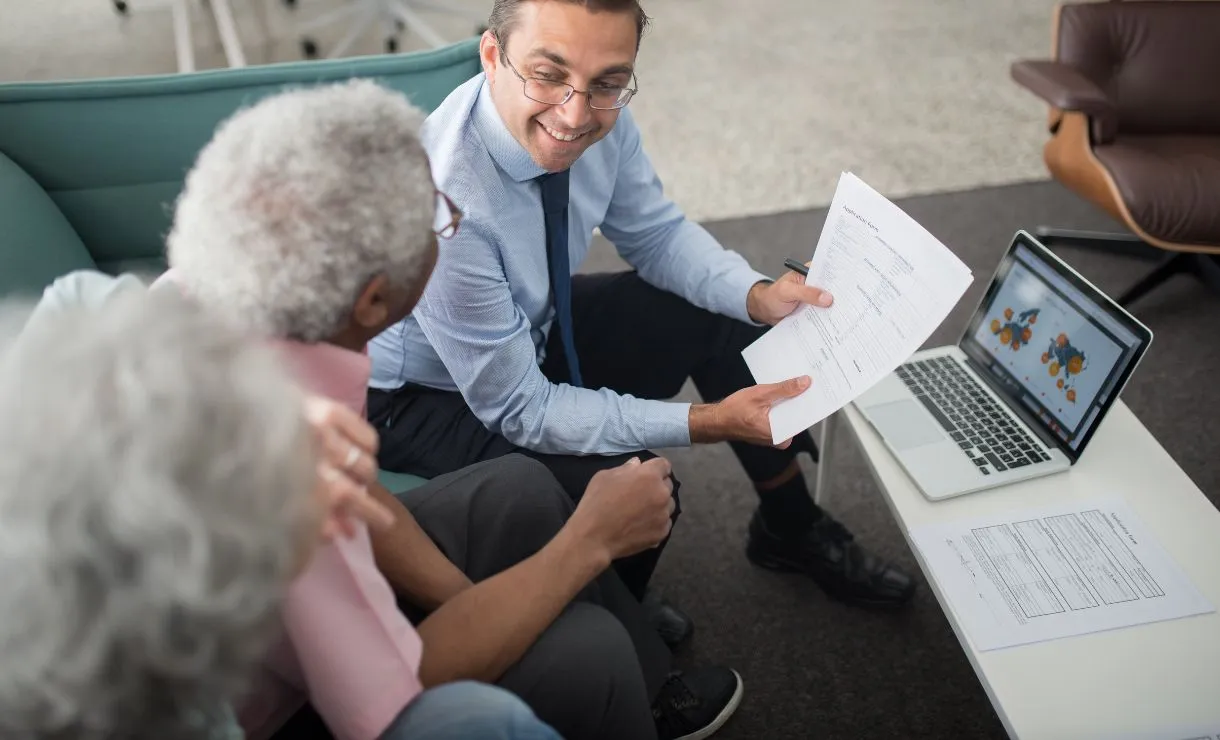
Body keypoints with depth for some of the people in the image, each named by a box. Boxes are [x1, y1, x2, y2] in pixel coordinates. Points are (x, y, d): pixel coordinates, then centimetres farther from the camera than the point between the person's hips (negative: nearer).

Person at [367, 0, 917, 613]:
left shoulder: (601, 119, -19)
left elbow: (656, 234, 0)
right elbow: (520, 410, -29)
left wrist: (757, 295, -17)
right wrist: (708, 422, -31)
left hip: (528, 326, 7)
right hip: (414, 397, -7)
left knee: (724, 320, 0)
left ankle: (790, 528, 22)